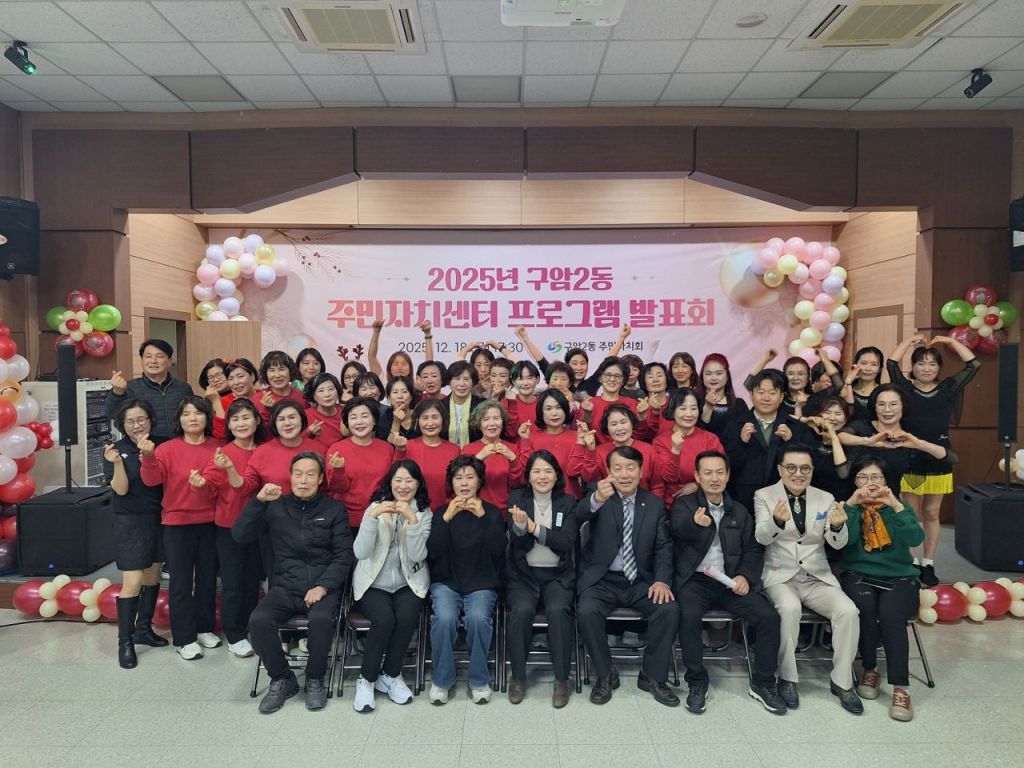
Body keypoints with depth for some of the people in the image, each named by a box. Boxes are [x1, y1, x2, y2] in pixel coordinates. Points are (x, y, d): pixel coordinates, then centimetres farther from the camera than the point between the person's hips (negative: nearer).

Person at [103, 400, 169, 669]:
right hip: (131, 522, -4)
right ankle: (125, 642, 4)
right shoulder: (116, 450, -8)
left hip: (158, 519, 4)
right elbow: (121, 489, -15)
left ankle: (144, 629, 28)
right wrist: (117, 463, -31)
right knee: (133, 582, -8)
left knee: (153, 577, 13)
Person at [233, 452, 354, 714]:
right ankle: (282, 679, -1)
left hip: (323, 587, -2)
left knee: (321, 619, -32)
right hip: (285, 586, 2)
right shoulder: (275, 507, 9)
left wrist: (323, 586, -14)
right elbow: (240, 536, 0)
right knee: (258, 621, -26)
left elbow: (344, 555, 0)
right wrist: (259, 501, -12)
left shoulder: (334, 509, 5)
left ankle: (315, 679, -4)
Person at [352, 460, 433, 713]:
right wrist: (373, 517, -25)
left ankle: (390, 675, -4)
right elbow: (360, 552, -13)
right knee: (384, 619, -28)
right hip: (374, 583, -1)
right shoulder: (376, 507, 0)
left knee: (408, 618, -28)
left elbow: (417, 556, -13)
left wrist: (412, 519, -23)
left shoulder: (424, 513, 1)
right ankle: (366, 679, -6)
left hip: (409, 583, 1)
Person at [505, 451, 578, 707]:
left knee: (558, 610, -28)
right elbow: (519, 543, -6)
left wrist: (534, 527, -19)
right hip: (522, 574, 0)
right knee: (521, 611, -28)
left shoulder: (567, 502, 4)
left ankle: (562, 679, -11)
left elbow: (567, 543, -8)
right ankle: (518, 676, -8)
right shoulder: (517, 498, 2)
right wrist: (520, 525, -29)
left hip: (557, 575, 0)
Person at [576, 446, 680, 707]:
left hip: (641, 581, 2)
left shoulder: (655, 503, 7)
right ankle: (605, 675, -3)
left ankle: (653, 676, 0)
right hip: (601, 580, -2)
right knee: (587, 612, -28)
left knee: (669, 609, -22)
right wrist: (597, 499, -48)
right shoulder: (599, 497, -3)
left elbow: (663, 547, 6)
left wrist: (662, 580, -12)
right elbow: (579, 515, -25)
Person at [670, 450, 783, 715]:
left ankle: (763, 682, 4)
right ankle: (697, 682, -9)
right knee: (689, 616, -31)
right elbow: (677, 528, -22)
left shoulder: (739, 511, 14)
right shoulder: (683, 504, 0)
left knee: (769, 616, -17)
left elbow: (753, 549, 14)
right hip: (695, 580, -3)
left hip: (730, 580, 4)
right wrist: (695, 523, -46)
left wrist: (745, 576, -7)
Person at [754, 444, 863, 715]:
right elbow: (762, 537, -16)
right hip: (780, 576, -3)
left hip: (817, 578, 3)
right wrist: (777, 520, -39)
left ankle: (842, 682, -4)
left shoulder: (825, 499, 7)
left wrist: (837, 525, -27)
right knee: (790, 608, -33)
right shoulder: (764, 496, -1)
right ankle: (787, 678, -14)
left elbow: (838, 543, -3)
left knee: (848, 610, -22)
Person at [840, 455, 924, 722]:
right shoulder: (849, 507, 10)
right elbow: (846, 539, -10)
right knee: (865, 606, -32)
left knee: (890, 612, -30)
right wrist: (851, 505, -18)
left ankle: (901, 688, -24)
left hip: (899, 578, 0)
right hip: (858, 575, 0)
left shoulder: (896, 506, 11)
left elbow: (915, 538, -8)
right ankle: (870, 670, -11)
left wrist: (896, 506, -17)